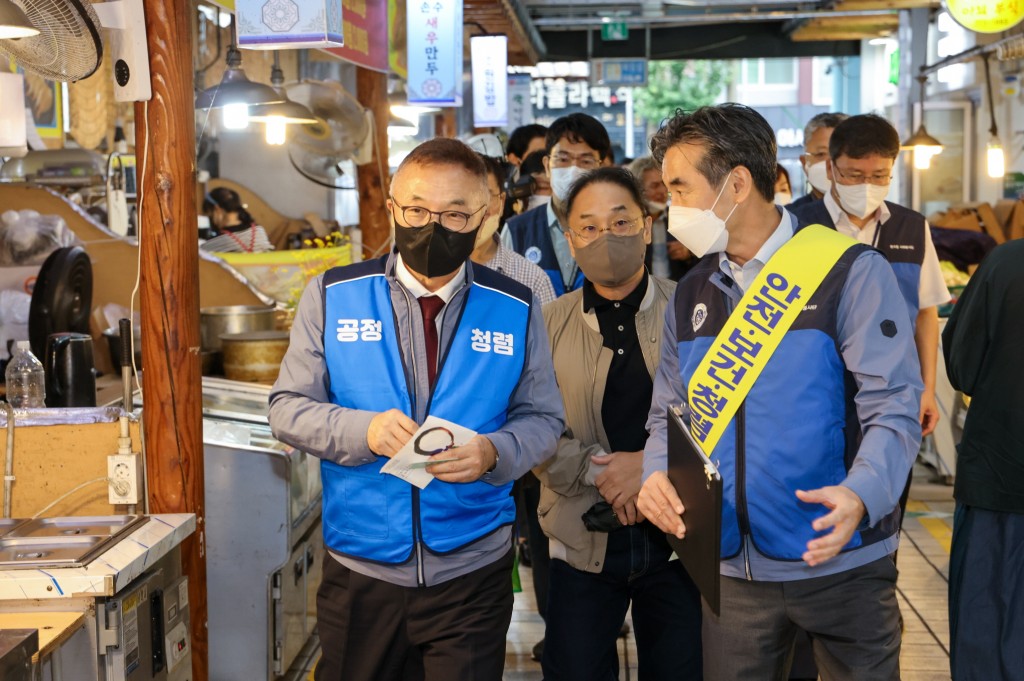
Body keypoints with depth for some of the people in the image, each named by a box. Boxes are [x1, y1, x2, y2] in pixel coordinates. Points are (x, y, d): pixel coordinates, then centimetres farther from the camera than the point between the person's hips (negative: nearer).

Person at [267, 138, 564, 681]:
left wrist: (494, 452, -19)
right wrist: (362, 431, -20)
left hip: (473, 573, 0)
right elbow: (287, 408, -1)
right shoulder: (332, 295, -1)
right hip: (359, 571, 1)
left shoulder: (516, 309, 0)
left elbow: (542, 418, 4)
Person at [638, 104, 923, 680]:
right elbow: (670, 413, 11)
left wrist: (861, 494, -31)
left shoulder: (851, 272, -9)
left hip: (840, 561, -4)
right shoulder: (691, 295, 8)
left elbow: (893, 406, -13)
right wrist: (657, 476, -10)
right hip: (732, 567, 5)